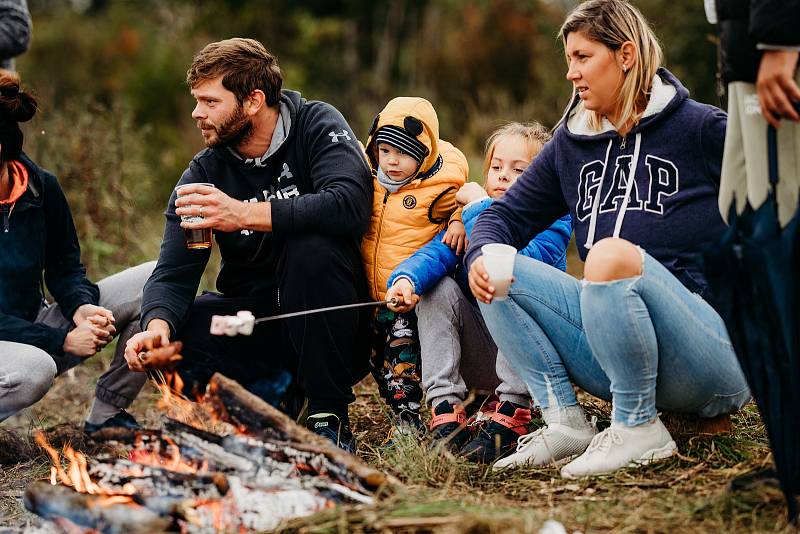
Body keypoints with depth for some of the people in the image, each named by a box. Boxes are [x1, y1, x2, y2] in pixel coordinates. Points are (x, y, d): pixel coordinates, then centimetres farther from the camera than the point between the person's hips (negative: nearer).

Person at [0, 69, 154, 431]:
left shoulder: (42, 187, -2)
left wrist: (82, 307, -13)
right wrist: (63, 340, -23)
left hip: (38, 324, 6)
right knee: (34, 369, -42)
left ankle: (106, 415, 2)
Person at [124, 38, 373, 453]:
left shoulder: (317, 126, -11)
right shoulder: (202, 175, -1)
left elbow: (351, 204, -31)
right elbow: (173, 275, -8)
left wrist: (245, 214, -35)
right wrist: (158, 323, -32)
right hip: (253, 318, 3)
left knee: (311, 246, -34)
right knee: (158, 340, -22)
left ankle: (330, 417, -20)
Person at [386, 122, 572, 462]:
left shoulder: (553, 222, -7)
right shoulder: (470, 217, 7)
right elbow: (436, 252, -14)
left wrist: (479, 205, -16)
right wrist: (406, 278, -35)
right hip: (477, 357, 4)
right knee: (437, 287, -15)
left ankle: (511, 418, -32)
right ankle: (445, 411, -22)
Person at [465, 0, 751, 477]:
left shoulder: (701, 128, -3)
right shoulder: (572, 143, 15)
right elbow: (507, 215, 16)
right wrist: (481, 255, -6)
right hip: (615, 361, 6)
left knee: (611, 255, -33)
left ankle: (640, 429, -20)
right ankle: (565, 423, -11)